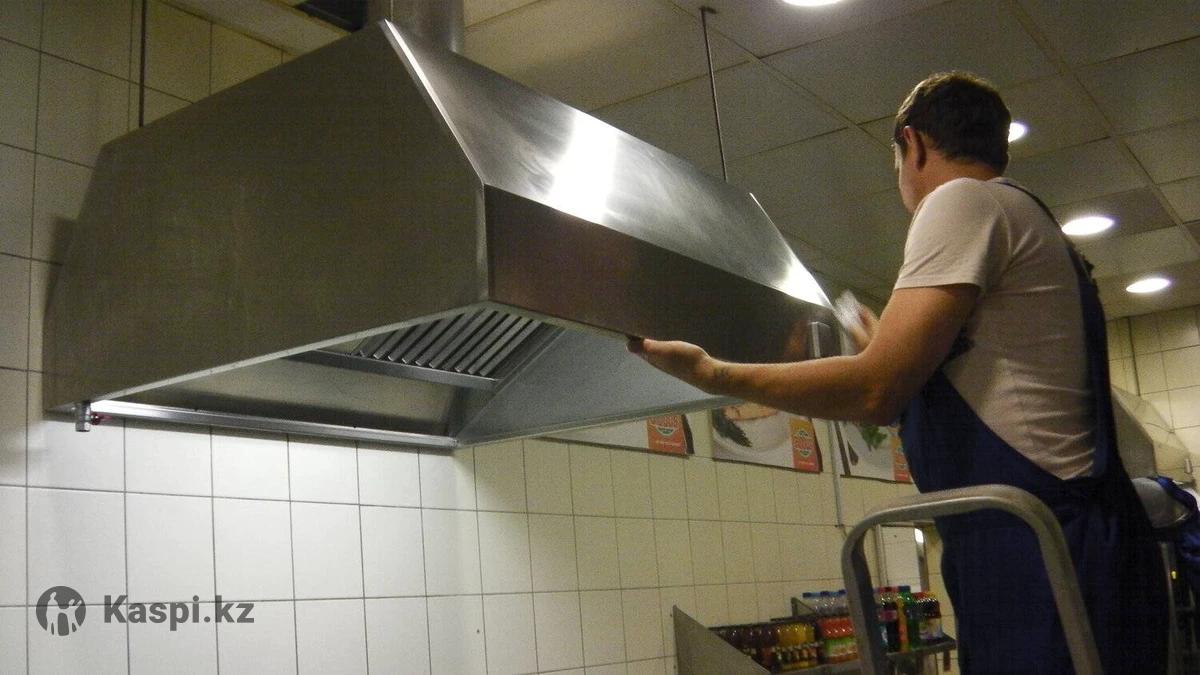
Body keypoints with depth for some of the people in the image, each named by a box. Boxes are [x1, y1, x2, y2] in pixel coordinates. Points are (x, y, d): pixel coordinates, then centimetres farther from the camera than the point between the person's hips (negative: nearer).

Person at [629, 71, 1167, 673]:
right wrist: (886, 349, 48)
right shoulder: (1028, 218, 23)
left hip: (1037, 552, -10)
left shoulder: (962, 201, -6)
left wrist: (712, 373, -6)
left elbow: (875, 392, -15)